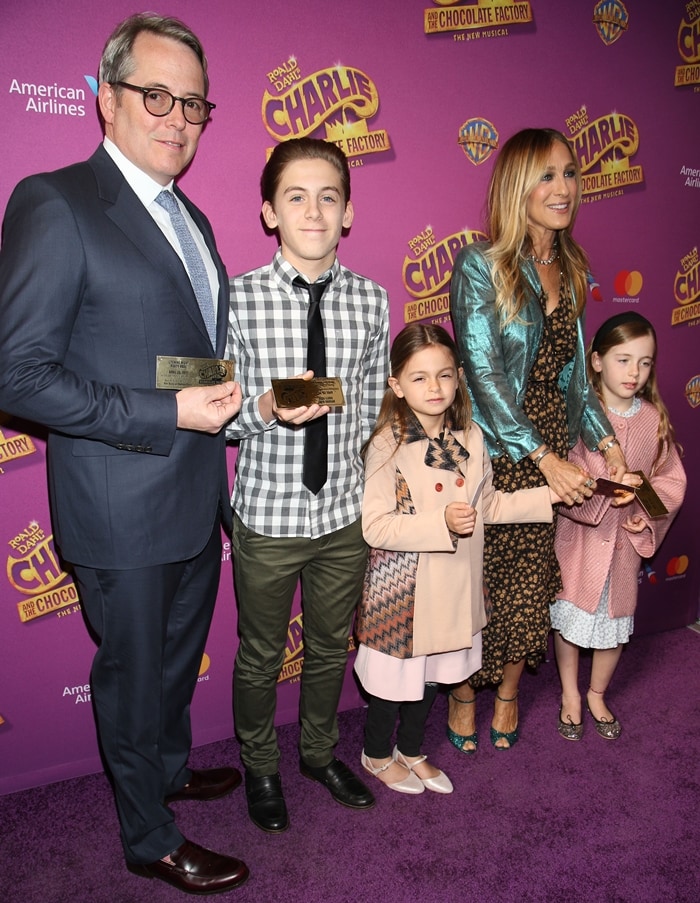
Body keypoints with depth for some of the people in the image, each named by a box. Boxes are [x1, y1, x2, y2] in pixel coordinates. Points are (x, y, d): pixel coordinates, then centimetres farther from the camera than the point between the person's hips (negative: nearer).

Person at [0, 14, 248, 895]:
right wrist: (167, 412, -24)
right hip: (125, 509, -8)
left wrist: (225, 398, 3)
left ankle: (170, 766, 52)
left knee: (179, 654, 26)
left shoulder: (190, 218, 12)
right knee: (134, 674, 12)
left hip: (195, 497, 8)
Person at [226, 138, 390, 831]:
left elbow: (372, 409, 6)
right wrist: (266, 409, -27)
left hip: (345, 513, 3)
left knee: (331, 645, 21)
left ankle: (319, 753, 48)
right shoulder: (237, 298, -12)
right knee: (260, 654, 16)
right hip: (267, 515, -3)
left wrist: (369, 496, 5)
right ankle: (260, 769, 44)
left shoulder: (371, 300, -2)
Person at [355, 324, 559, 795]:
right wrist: (441, 522, -32)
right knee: (395, 680, 14)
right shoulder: (388, 446, -19)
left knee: (431, 676, 23)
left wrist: (547, 497, 2)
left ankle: (411, 751, 47)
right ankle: (377, 755, 41)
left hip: (453, 587, 6)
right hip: (402, 591, -5)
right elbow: (375, 526, -22)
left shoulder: (470, 438, 0)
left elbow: (488, 506, 10)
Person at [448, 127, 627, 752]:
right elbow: (483, 372, -17)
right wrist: (544, 456, -23)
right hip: (493, 450, -5)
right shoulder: (480, 266, -11)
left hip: (552, 449, 5)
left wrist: (605, 439, 2)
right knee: (477, 577, 6)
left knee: (532, 577, 12)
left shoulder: (570, 269, 9)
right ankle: (464, 692, 31)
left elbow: (574, 368, 14)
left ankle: (509, 692, 35)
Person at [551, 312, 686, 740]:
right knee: (569, 618, 11)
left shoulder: (654, 419, 0)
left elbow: (672, 480, 5)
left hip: (627, 540, 3)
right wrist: (602, 492, -31)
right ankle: (570, 695, 35)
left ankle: (597, 694, 40)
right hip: (578, 535, -3)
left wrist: (648, 512, -11)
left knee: (616, 625, 14)